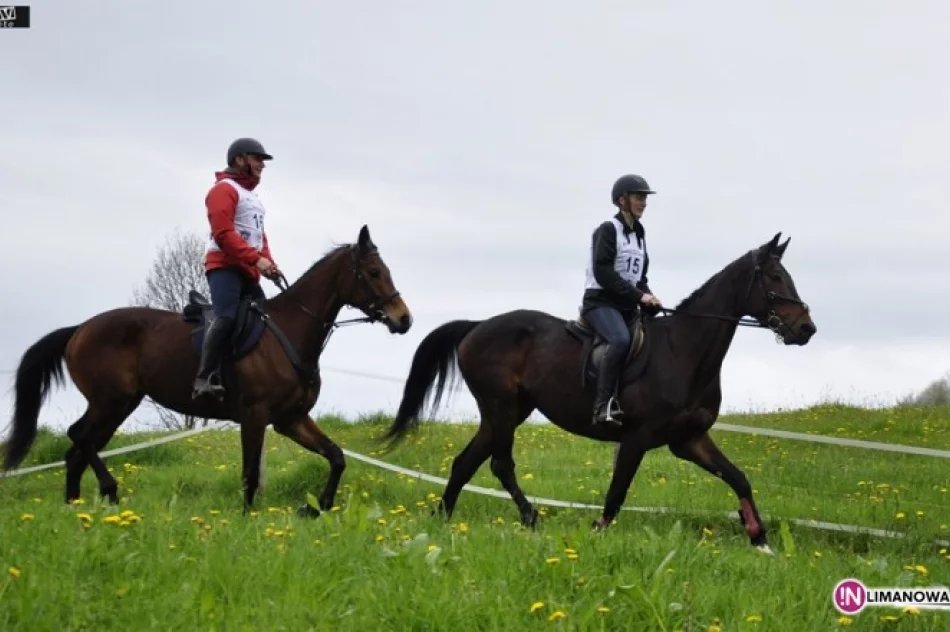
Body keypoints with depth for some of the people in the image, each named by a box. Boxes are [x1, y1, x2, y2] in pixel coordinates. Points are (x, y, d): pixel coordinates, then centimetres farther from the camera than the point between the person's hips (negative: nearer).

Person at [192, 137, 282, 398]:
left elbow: (259, 235, 24)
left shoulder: (251, 196, 24)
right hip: (225, 265, -10)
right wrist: (256, 259, -21)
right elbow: (224, 234, -17)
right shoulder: (224, 189, -6)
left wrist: (268, 263, 6)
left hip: (247, 271, 10)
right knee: (226, 317, -26)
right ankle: (203, 379, -32)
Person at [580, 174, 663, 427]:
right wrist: (638, 295, -20)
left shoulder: (639, 235, 17)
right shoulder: (608, 230, -7)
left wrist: (647, 297, -1)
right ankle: (603, 405, -40)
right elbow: (603, 273, -17)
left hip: (627, 305, 9)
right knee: (621, 339, -35)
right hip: (601, 301, -9)